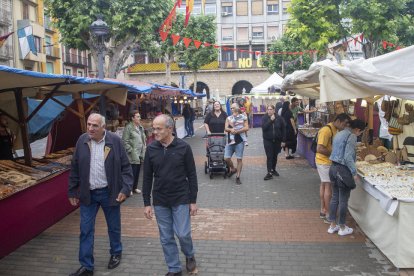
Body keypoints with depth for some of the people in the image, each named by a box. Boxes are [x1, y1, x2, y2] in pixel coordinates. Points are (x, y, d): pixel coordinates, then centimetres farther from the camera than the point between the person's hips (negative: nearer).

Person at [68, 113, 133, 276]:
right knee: (86, 230, 7)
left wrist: (126, 188, -15)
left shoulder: (115, 140, -11)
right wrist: (72, 192, 6)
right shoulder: (82, 140, -2)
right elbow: (75, 168, 4)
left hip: (109, 192, -2)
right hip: (88, 193, 2)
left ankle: (116, 253, 39)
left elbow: (125, 167, -7)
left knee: (114, 227, 15)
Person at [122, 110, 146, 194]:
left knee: (137, 172, 14)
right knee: (133, 172, -4)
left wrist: (144, 149, 14)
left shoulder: (141, 127, 14)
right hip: (133, 155, -7)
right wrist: (131, 151, -15)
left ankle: (135, 187, 27)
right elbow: (125, 142, -14)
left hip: (140, 154, 7)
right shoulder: (128, 127, -11)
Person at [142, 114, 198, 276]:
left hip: (181, 199, -2)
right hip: (160, 201, 3)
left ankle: (189, 256, 33)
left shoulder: (183, 147, -10)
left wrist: (193, 201, -4)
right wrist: (147, 203, 1)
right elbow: (147, 178, 3)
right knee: (166, 238, 9)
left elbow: (191, 175, -4)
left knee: (183, 234, 1)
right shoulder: (151, 149, -3)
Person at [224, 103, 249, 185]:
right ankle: (233, 169, 26)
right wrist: (231, 130, -22)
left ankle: (238, 177, 8)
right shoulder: (228, 118, 11)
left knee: (239, 159, -2)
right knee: (226, 158, -3)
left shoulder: (243, 118, 3)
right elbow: (226, 128, 0)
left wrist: (236, 131, -15)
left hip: (239, 141, -3)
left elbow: (246, 128, -7)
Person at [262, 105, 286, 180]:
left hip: (277, 140, 2)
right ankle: (269, 173, -5)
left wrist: (283, 141, -4)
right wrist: (270, 120, -25)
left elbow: (283, 130, -2)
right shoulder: (264, 118, -5)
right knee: (269, 157, -7)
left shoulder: (279, 118, -4)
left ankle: (273, 169, 32)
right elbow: (264, 127, -20)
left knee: (275, 156, 14)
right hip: (268, 140, -2)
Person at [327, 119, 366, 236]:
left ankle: (332, 225, 22)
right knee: (343, 200, 4)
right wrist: (354, 172, -17)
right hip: (343, 170, -8)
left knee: (335, 197, 15)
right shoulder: (351, 136, -14)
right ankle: (342, 228, 16)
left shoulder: (339, 134, 12)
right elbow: (348, 157, -21)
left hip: (334, 168, 8)